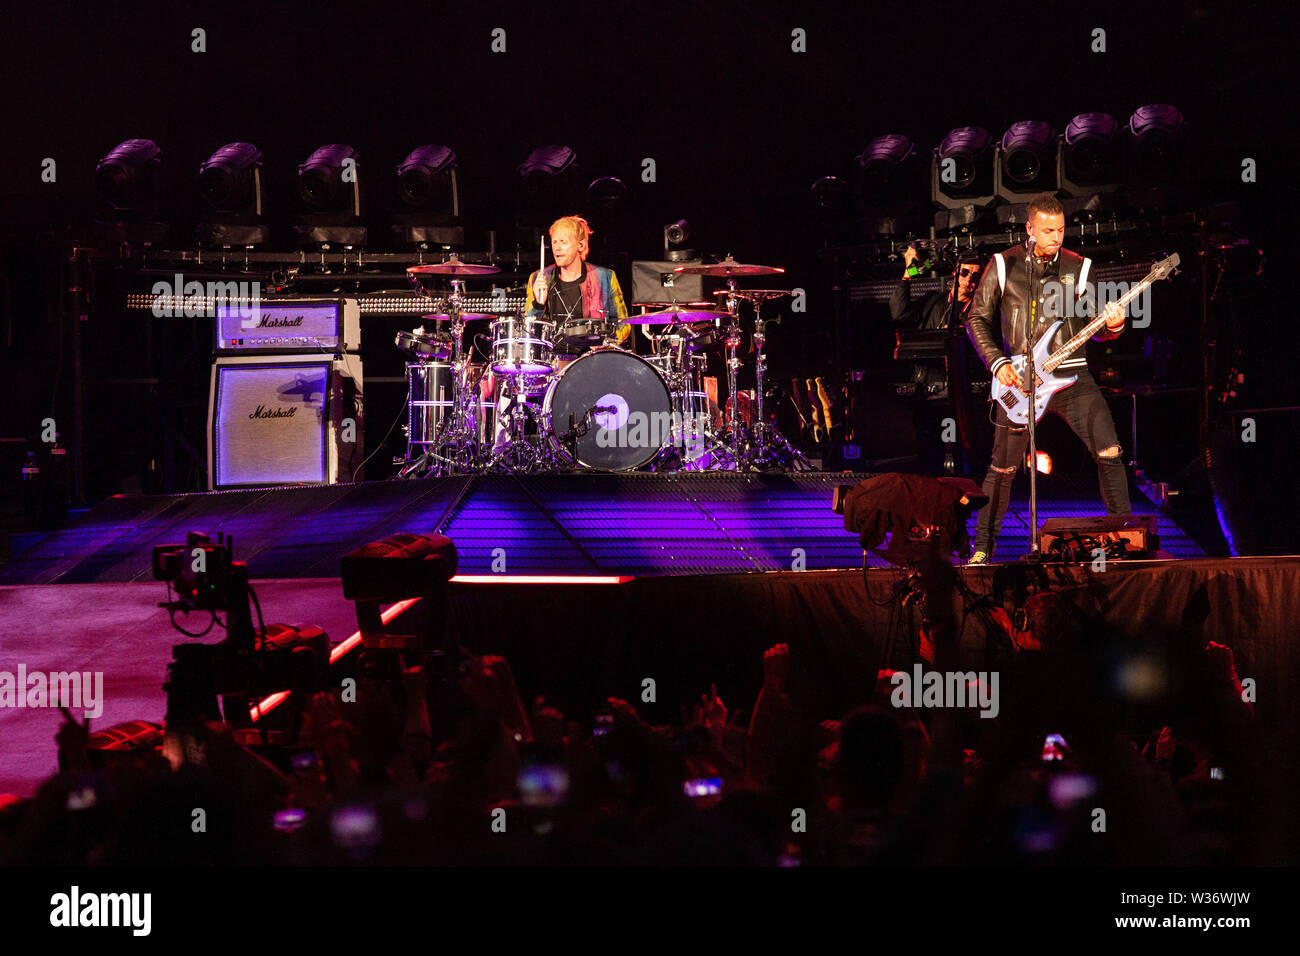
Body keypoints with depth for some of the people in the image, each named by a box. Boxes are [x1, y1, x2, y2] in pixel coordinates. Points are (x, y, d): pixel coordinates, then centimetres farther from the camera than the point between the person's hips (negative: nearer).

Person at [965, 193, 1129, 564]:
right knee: (1002, 468, 3)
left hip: (1071, 375, 1)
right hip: (1020, 379, -1)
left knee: (1109, 453, -10)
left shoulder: (1078, 267, 5)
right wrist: (997, 363, -8)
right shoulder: (1004, 266, 0)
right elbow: (977, 319, 4)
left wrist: (1111, 325, -16)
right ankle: (982, 547, 17)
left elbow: (1092, 326, 8)